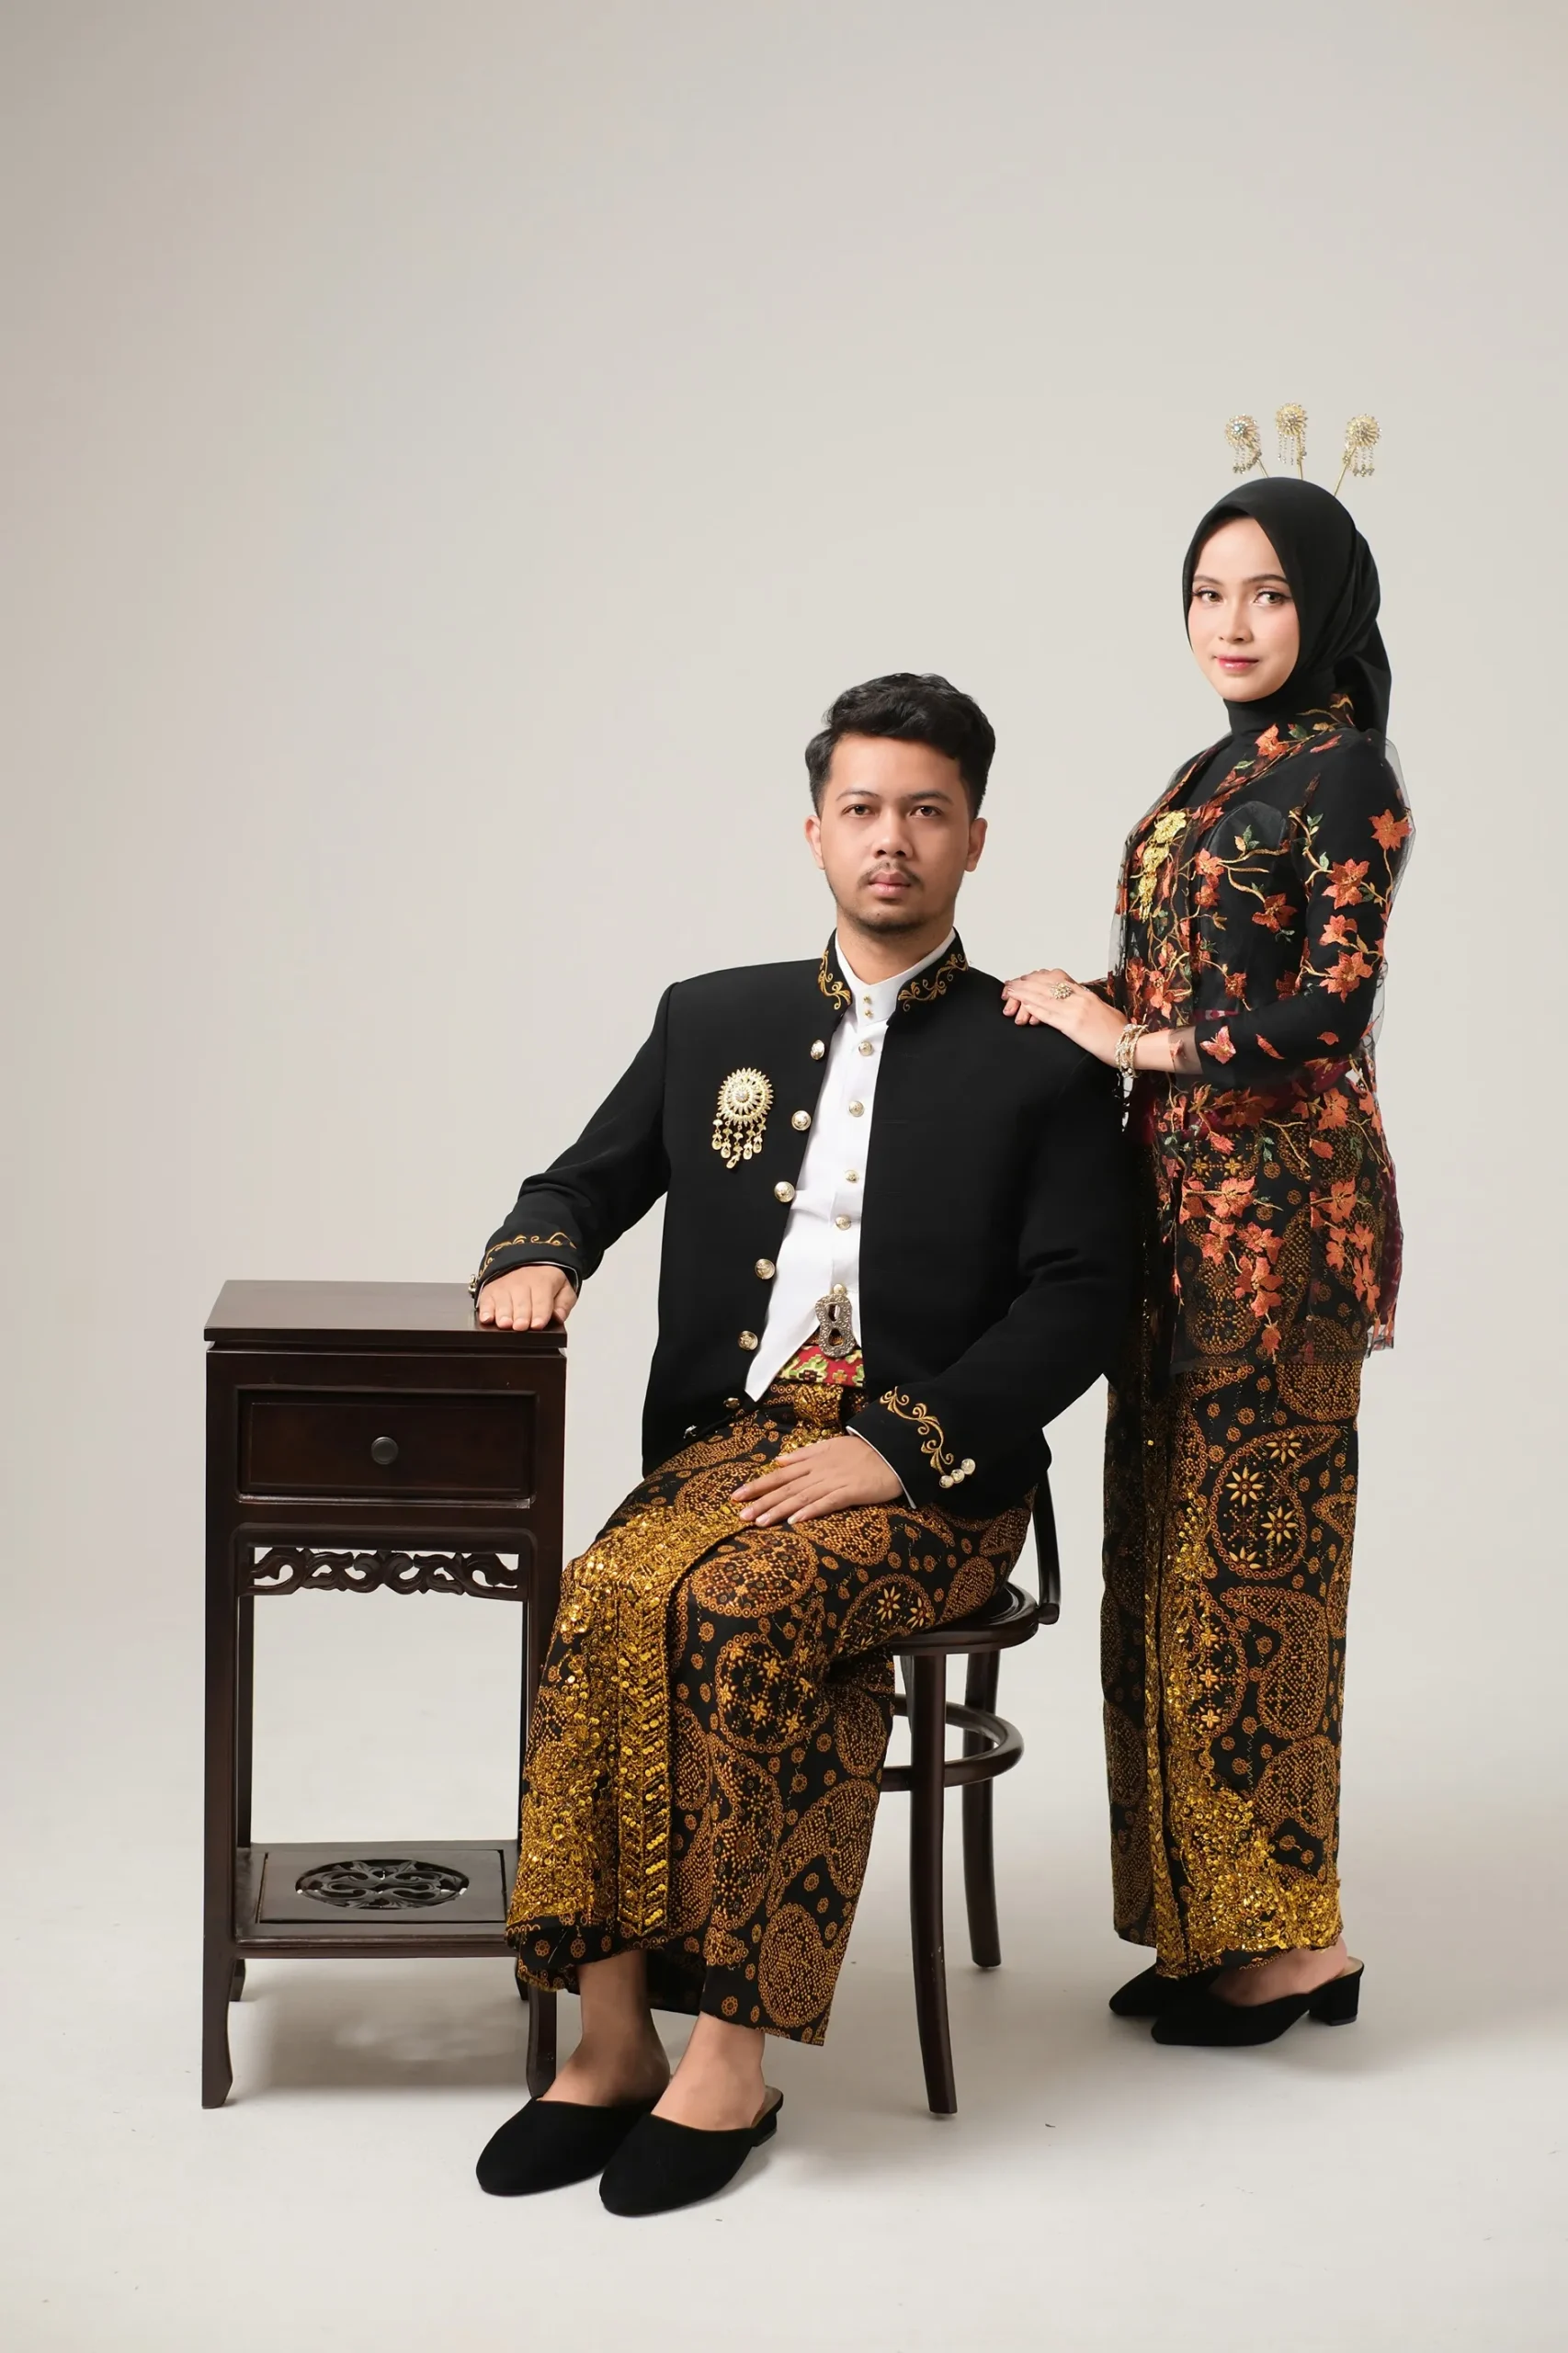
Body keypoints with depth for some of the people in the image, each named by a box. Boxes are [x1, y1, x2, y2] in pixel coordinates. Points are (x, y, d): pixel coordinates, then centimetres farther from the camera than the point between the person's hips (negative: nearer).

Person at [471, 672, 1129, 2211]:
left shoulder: (1043, 1063, 6)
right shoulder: (714, 1021, 18)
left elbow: (1076, 1307, -2)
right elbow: (587, 1179, 25)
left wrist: (896, 1446, -15)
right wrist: (537, 1254, -1)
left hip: (933, 1473, -3)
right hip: (729, 1437, 4)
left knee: (743, 1608, -34)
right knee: (606, 1600, -29)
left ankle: (730, 2064, -25)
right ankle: (612, 2043, -22)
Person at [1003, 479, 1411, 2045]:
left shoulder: (1344, 772, -9)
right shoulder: (1218, 774, 17)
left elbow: (1331, 1006, -18)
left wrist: (1134, 1039, -13)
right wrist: (1098, 1018, 4)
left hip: (1278, 1197, -9)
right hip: (1188, 1188, 9)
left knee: (1250, 1550, -6)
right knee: (1176, 1545, 9)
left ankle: (1289, 1935, 4)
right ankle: (1214, 1923, 17)